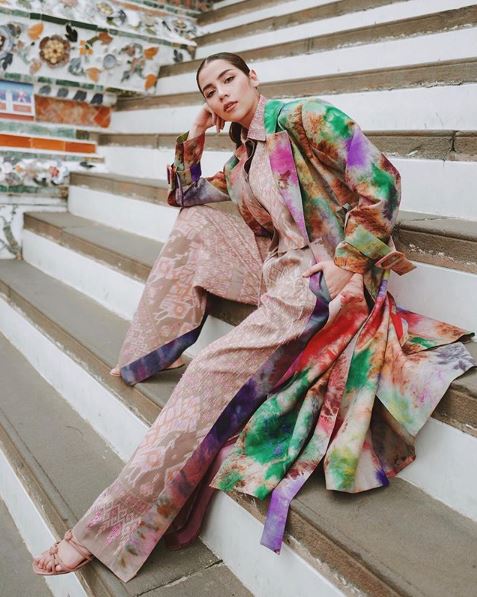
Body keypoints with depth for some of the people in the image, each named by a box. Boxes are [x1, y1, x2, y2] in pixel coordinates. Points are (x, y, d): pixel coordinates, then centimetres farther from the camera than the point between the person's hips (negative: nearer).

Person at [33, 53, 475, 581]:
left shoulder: (305, 118, -6)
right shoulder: (243, 157, 17)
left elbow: (380, 184, -15)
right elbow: (185, 195, 28)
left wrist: (346, 265, -19)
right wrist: (195, 136, 15)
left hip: (320, 280, -8)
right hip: (275, 270, 9)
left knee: (215, 371, -20)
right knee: (194, 223, 7)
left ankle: (111, 527, -13)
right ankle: (151, 354, 7)